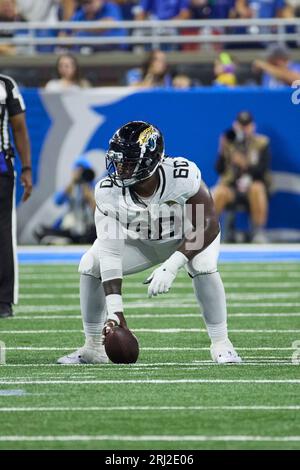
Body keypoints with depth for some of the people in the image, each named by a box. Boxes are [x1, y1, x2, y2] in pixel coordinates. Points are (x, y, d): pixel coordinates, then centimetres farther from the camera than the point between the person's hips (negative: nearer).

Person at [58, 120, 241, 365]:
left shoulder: (183, 177, -38)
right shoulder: (108, 192, -30)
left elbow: (208, 226, -34)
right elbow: (110, 253, -31)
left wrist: (171, 266, -45)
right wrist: (115, 310, -40)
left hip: (189, 236, -3)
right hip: (141, 241, 3)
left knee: (203, 266, -33)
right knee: (90, 266, -16)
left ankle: (221, 344, -17)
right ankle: (93, 348, -1)